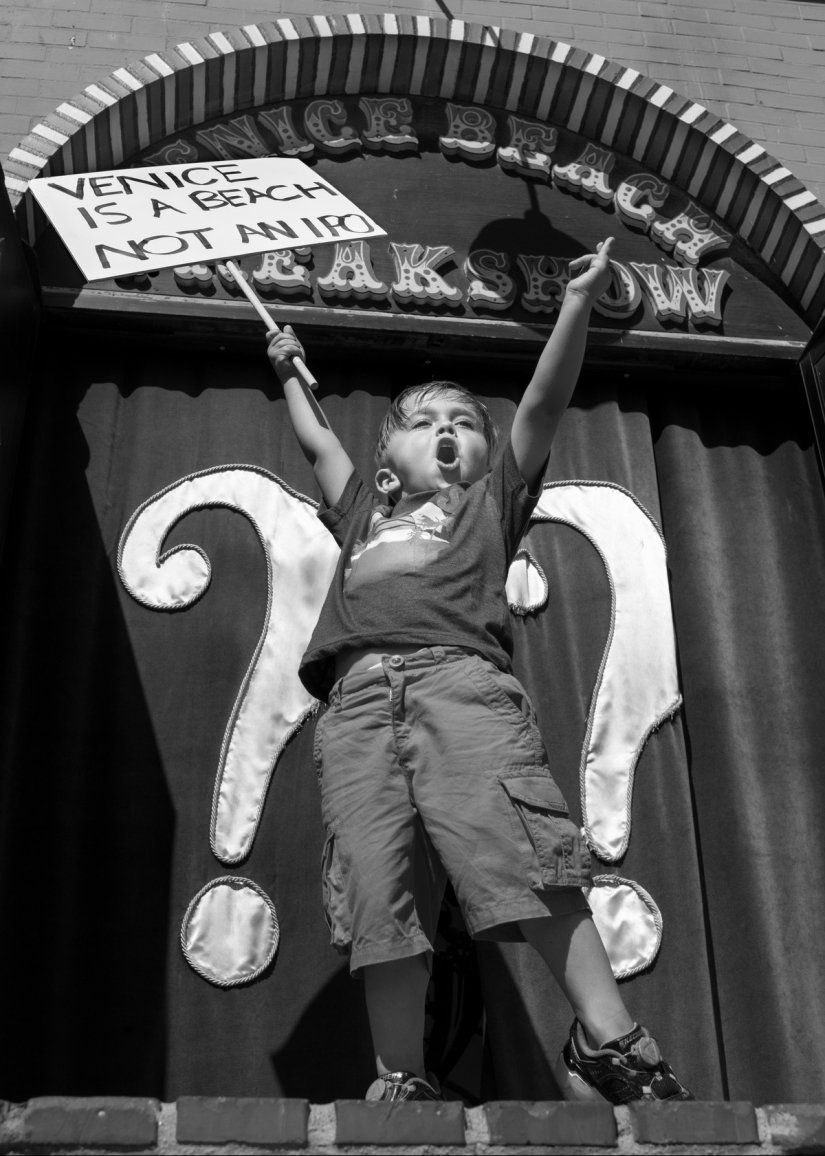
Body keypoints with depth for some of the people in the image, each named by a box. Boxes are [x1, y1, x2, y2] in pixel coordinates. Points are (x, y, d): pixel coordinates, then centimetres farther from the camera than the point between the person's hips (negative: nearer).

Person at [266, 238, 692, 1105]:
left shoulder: (491, 503, 29)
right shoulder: (363, 514, 37)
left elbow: (544, 404, 22)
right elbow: (318, 443, 51)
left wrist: (578, 302, 16)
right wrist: (290, 374, 63)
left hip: (462, 676, -3)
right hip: (360, 692, 3)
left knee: (515, 845, -22)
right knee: (378, 884, -11)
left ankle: (606, 1041, -22)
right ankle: (403, 1082, -6)